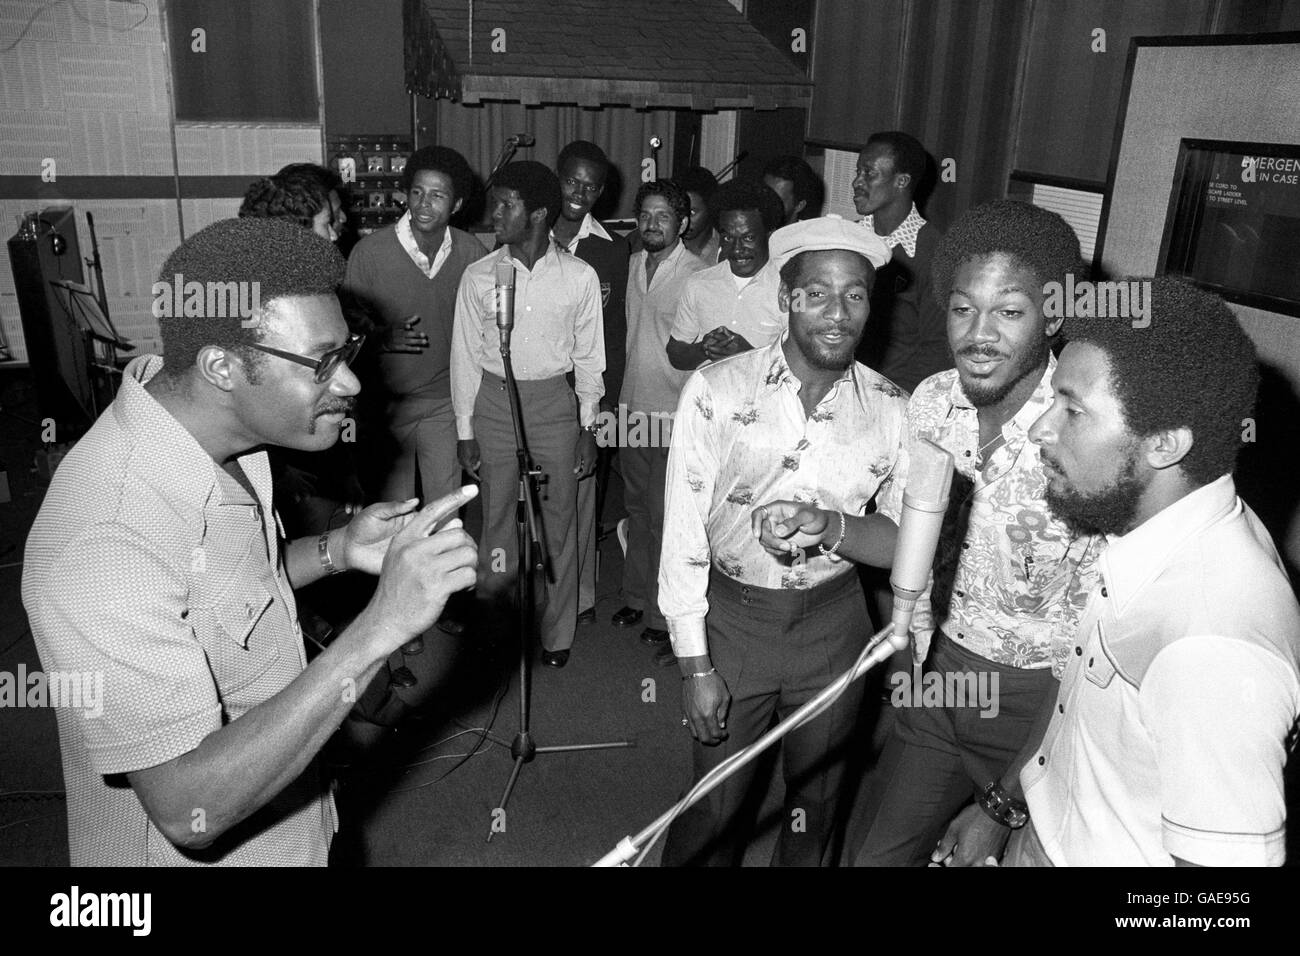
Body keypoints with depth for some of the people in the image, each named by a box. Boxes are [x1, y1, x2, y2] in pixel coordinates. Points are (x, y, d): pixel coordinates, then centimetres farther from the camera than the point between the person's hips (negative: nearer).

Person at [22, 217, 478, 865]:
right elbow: (190, 810, -35)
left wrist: (336, 551, -9)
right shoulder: (104, 543, -35)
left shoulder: (217, 436, -7)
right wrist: (376, 630, -41)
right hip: (198, 854, -8)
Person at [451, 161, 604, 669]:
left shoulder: (580, 276, -3)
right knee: (497, 517, 6)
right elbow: (466, 355, 3)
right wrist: (465, 431, 1)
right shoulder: (479, 276, -1)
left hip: (555, 403, 0)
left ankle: (556, 635, 18)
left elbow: (589, 357, 3)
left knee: (558, 521, 5)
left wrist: (587, 427, 1)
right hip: (494, 401, 1)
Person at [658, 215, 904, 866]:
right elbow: (683, 535, -11)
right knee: (715, 803, 13)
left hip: (833, 624, 2)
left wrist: (829, 525, -26)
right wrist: (695, 666, -10)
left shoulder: (890, 410, -7)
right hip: (732, 618, -2)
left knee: (815, 800, 21)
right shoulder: (717, 391, -13)